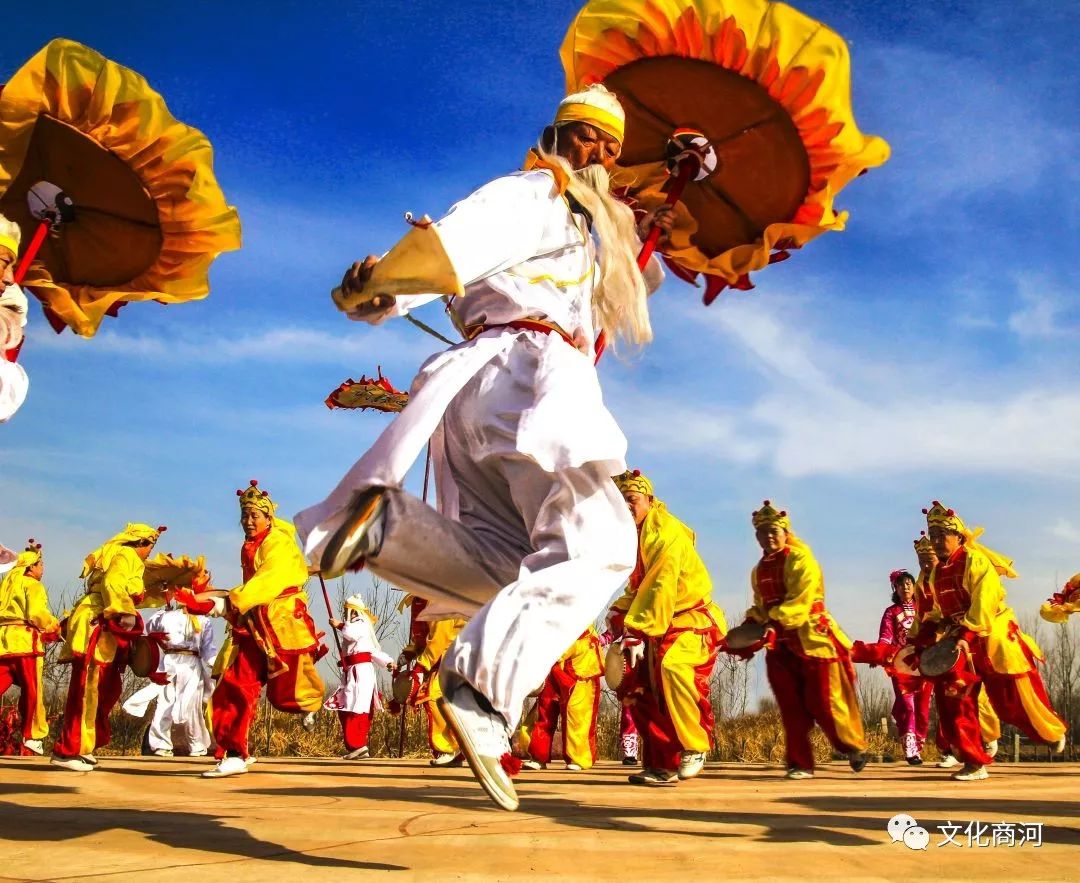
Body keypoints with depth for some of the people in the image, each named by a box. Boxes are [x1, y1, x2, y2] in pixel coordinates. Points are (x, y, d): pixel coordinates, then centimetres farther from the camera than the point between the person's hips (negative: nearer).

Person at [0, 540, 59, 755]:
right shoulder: (32, 585, 0)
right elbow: (36, 613, -14)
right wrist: (54, 628, 3)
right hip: (24, 639, -7)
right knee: (32, 691, 2)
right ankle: (32, 735, 5)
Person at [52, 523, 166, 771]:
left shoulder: (129, 560, 26)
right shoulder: (126, 556, -5)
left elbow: (132, 597, 30)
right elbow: (113, 585, -22)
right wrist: (124, 613, -30)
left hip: (105, 632, 11)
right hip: (95, 626, -11)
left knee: (105, 691, 12)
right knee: (87, 690, -12)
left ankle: (81, 747, 17)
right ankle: (68, 751, -12)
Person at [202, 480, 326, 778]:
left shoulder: (278, 543, -10)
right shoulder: (249, 547, 16)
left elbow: (266, 582, -24)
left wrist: (231, 602, -32)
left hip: (282, 625, -7)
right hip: (252, 627, 7)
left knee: (284, 692, 1)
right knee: (235, 686, -4)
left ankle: (310, 702, 37)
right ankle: (234, 755, -2)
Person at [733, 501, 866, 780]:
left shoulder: (801, 559, -10)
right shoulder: (758, 571, 13)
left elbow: (799, 601, -21)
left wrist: (774, 621, -30)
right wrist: (753, 622, 0)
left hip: (812, 639, -6)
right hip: (781, 645, 6)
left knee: (823, 703, -1)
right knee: (791, 707, 3)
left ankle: (855, 746, 22)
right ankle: (800, 764, 10)